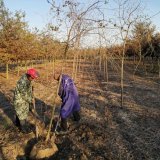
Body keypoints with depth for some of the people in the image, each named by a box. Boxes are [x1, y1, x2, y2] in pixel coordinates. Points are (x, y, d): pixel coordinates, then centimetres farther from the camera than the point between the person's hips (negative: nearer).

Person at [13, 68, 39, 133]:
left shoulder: (27, 79, -7)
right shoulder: (22, 82, -35)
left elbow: (30, 89, 8)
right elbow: (24, 95, -27)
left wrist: (32, 97, 5)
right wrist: (30, 100, -14)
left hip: (25, 99, 9)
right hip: (20, 100, -9)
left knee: (19, 112, 26)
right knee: (22, 115, 5)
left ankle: (18, 123, 46)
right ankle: (23, 128, 23)